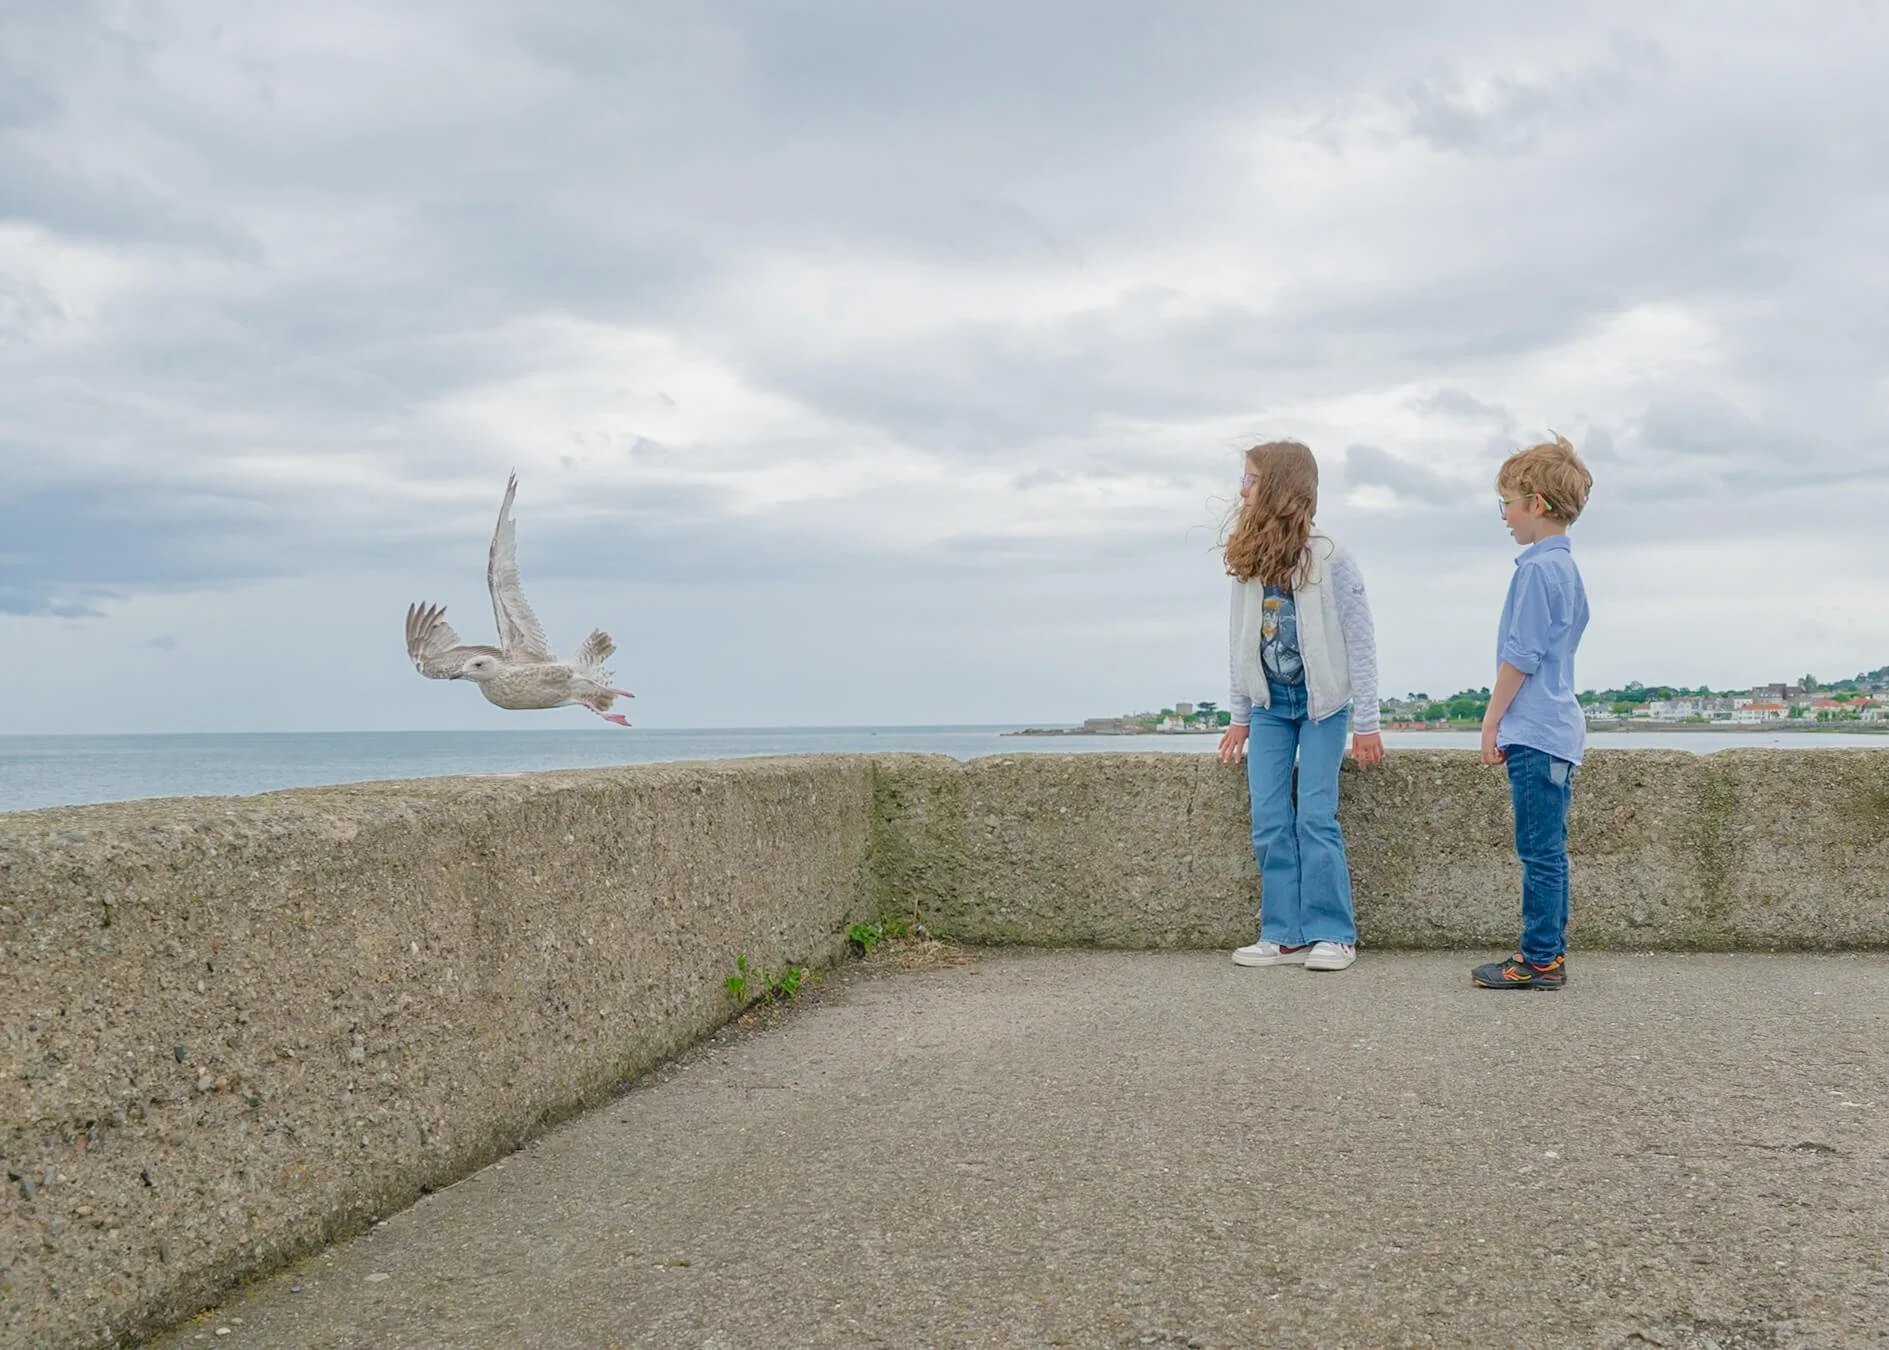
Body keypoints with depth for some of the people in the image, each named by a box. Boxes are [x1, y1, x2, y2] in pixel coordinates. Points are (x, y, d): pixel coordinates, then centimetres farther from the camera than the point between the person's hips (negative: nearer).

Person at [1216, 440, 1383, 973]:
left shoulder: (1330, 560, -13)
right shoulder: (1249, 564, 1)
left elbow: (1360, 642, -9)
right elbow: (1241, 644, 9)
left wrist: (1366, 723, -9)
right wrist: (1240, 717, 11)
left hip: (1322, 701, -5)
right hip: (1269, 704, 5)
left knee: (1315, 817, -7)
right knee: (1269, 822, 1)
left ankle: (1332, 934, 4)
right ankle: (1284, 935, 8)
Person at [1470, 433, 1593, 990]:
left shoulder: (1536, 568, -14)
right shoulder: (1567, 566, 16)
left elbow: (1520, 656, -15)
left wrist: (1492, 720, -8)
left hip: (1535, 734, -10)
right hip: (1557, 729, 10)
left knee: (1540, 851, -5)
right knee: (1548, 850, 13)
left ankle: (1539, 960, 1)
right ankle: (1549, 953, 19)